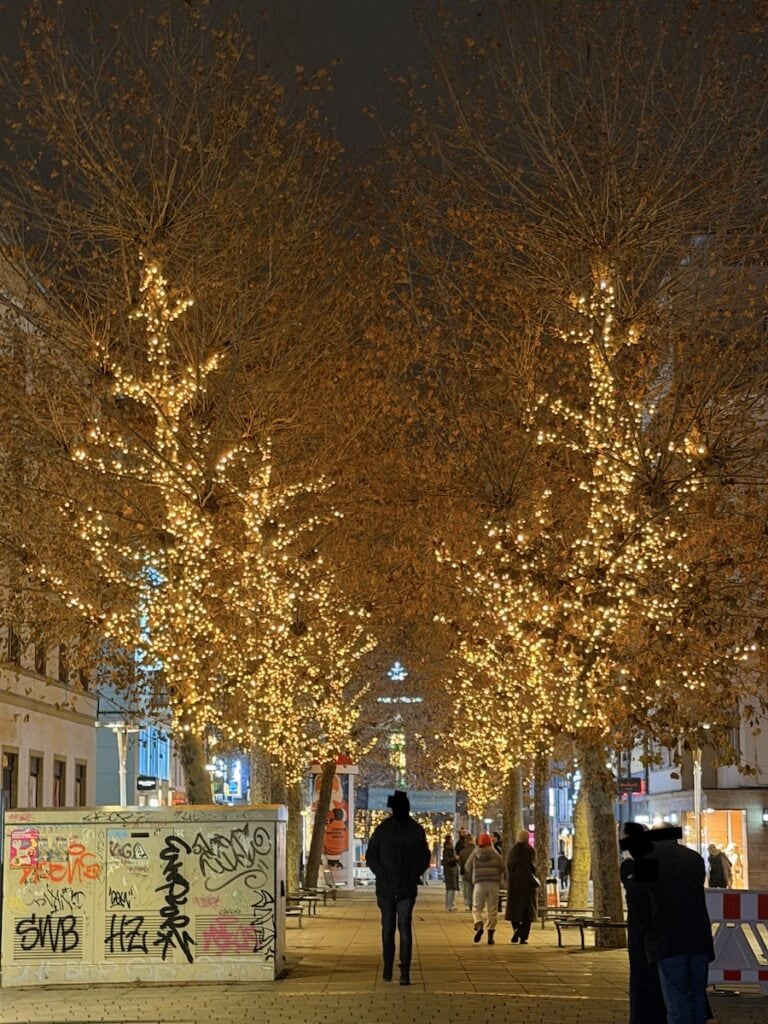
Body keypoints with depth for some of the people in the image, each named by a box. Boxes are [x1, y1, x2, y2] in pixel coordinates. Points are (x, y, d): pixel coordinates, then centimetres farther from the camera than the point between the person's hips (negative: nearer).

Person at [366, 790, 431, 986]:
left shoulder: (416, 830, 4)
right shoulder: (382, 830, 4)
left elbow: (425, 857, 9)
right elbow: (371, 856, 6)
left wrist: (414, 875, -7)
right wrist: (382, 874, -9)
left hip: (407, 888, -1)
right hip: (386, 888, 1)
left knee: (405, 927, -10)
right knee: (388, 928, 9)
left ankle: (405, 972, -11)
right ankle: (387, 966, 22)